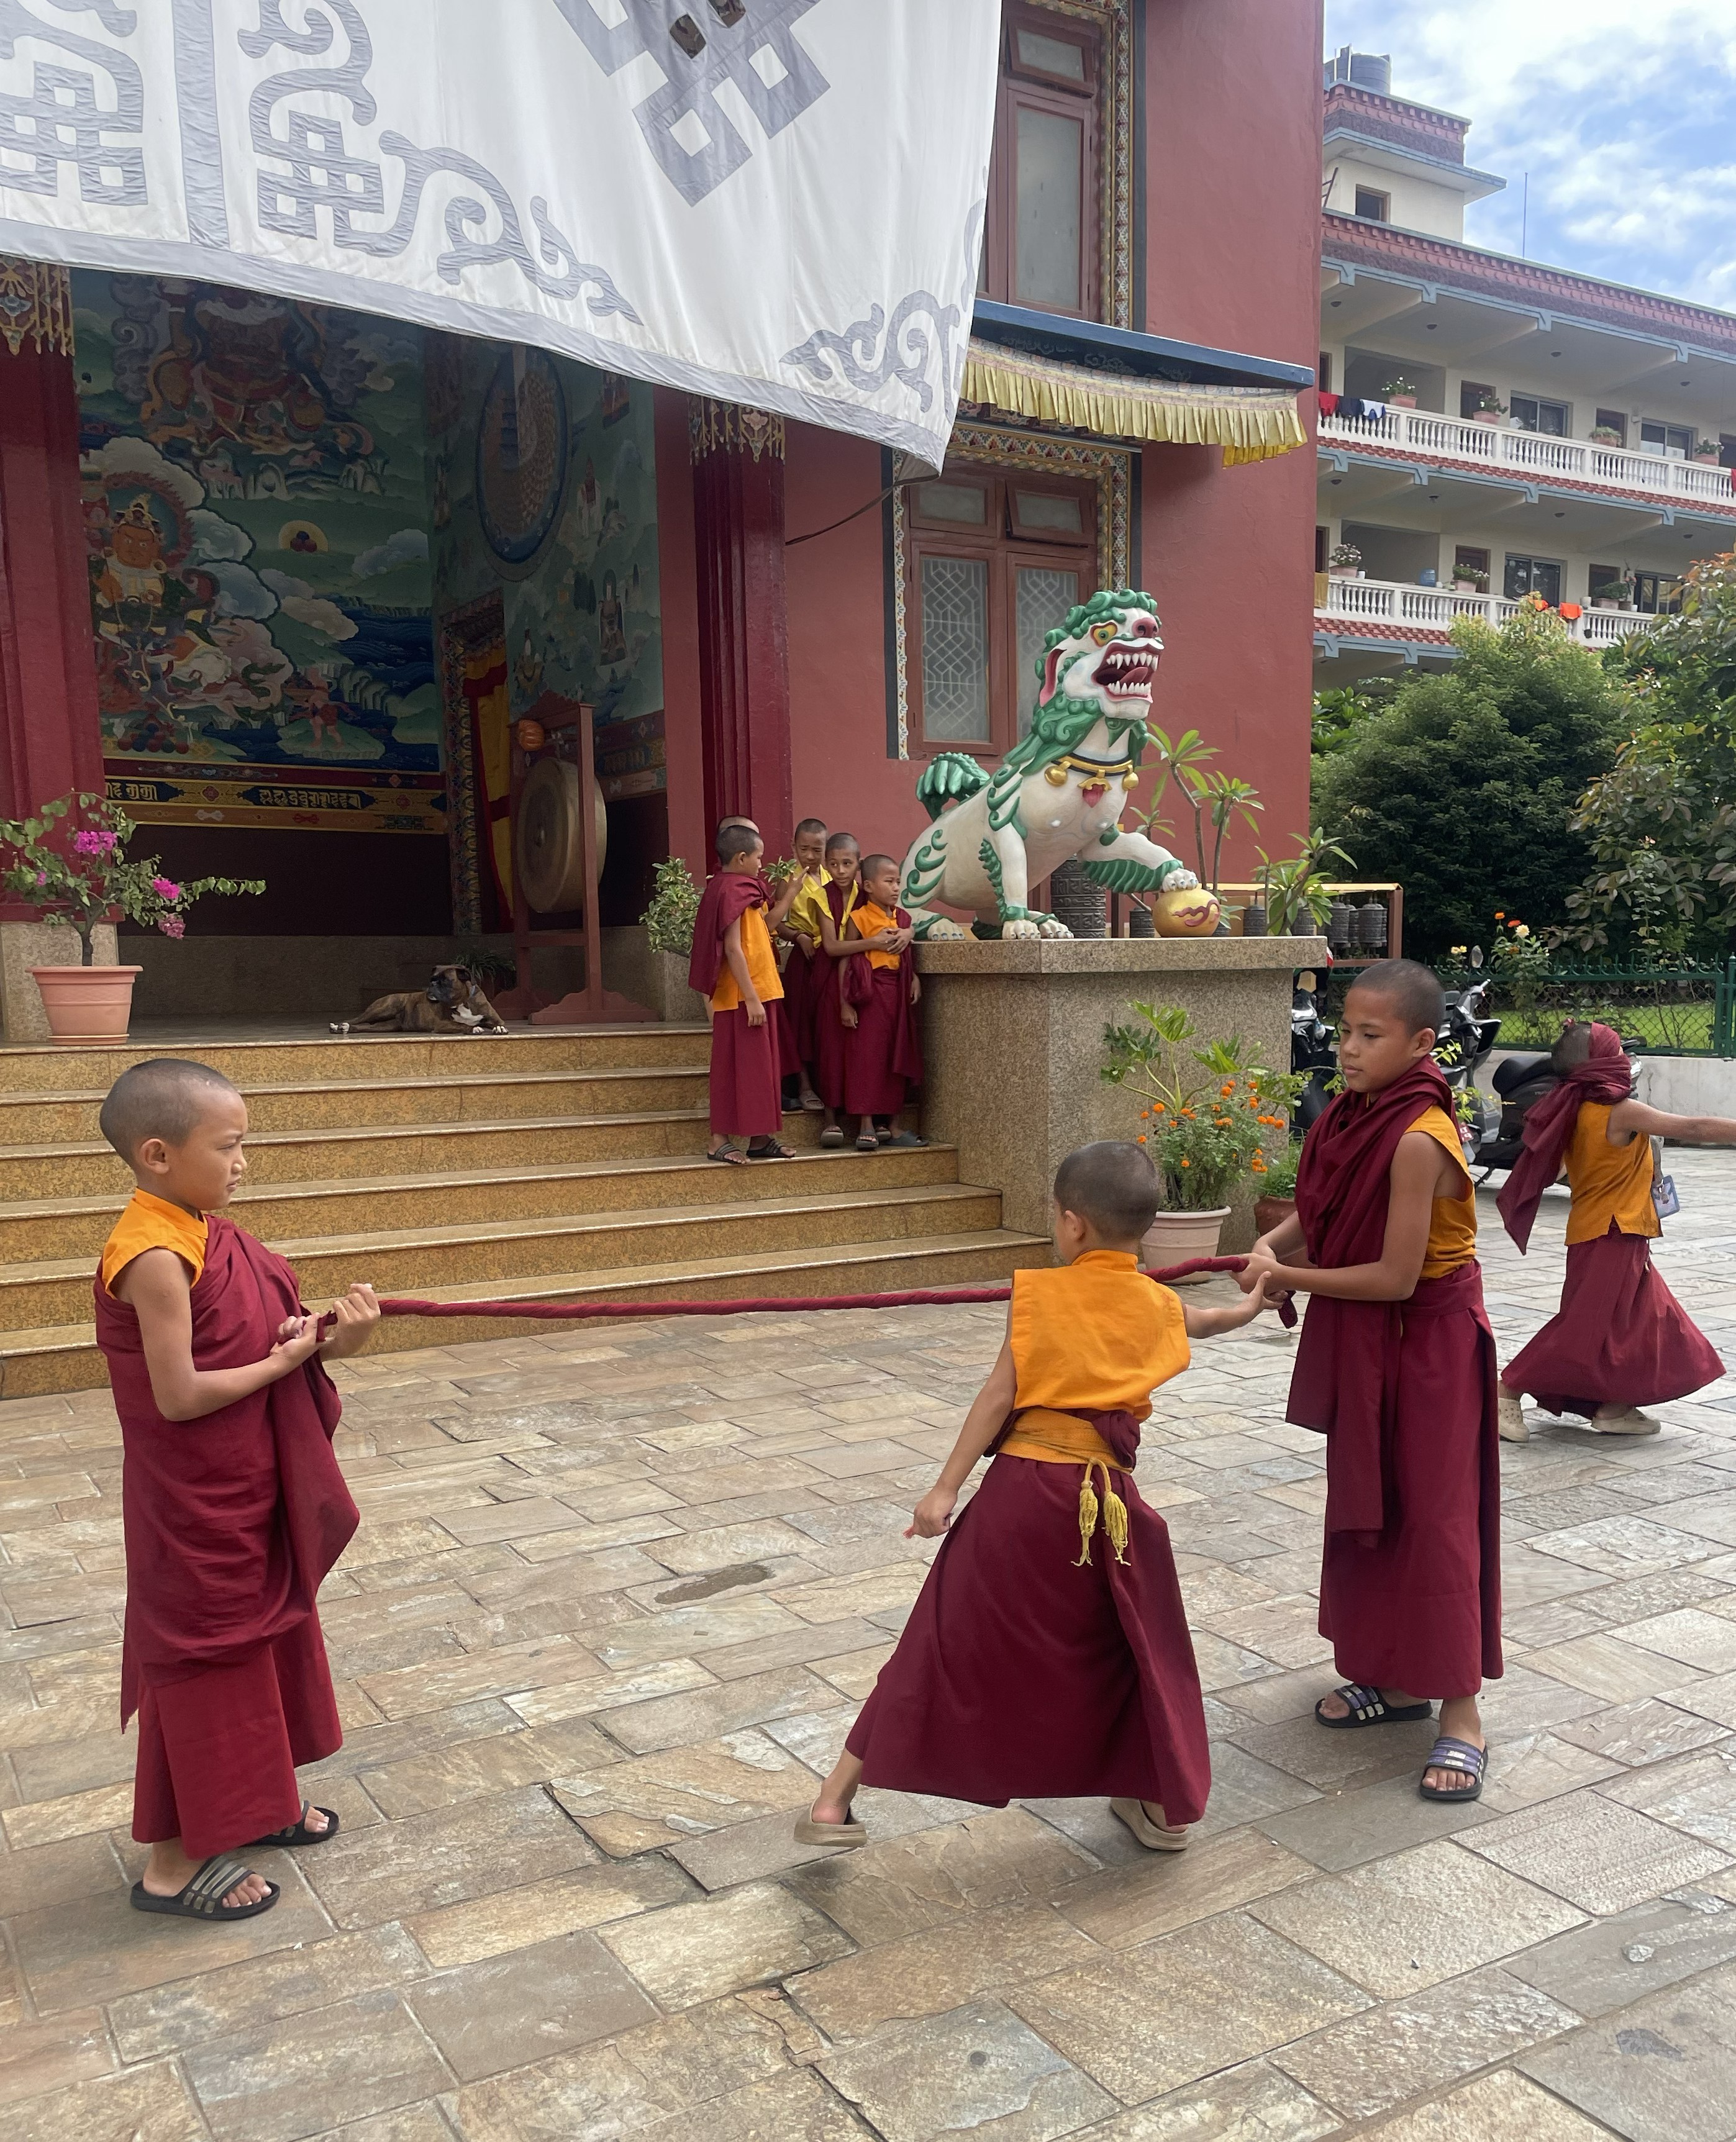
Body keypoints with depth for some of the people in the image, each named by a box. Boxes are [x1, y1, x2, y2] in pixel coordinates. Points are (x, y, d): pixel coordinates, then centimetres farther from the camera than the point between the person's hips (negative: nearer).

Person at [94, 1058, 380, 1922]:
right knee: (201, 1662, 4)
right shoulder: (156, 1258, -24)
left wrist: (330, 1340, -12)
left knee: (261, 1636, 21)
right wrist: (282, 1362, -16)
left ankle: (249, 1800, 40)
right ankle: (175, 1862, 20)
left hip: (249, 1495, 9)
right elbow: (180, 1395, -25)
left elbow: (252, 1344, 5)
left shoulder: (210, 1234, 3)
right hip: (194, 1508, -9)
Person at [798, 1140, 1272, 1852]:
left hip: (1020, 1488, -2)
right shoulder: (1159, 1306, 9)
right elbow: (1205, 1322, 33)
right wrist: (1247, 1308, 56)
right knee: (1138, 1647, 24)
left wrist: (946, 1489, -7)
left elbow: (999, 1396, -9)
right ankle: (1164, 1804, 34)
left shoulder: (1040, 1293, -2)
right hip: (1108, 1499, 2)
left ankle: (835, 1799, 10)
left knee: (945, 1643, 5)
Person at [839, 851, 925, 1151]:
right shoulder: (859, 918, -6)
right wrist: (845, 1003, -13)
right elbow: (845, 960, -8)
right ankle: (867, 1126, 0)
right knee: (867, 1056, -5)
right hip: (869, 993, -6)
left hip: (898, 992, 6)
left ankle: (892, 1126, 16)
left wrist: (915, 978, 1)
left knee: (898, 1058, 8)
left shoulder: (903, 918, 12)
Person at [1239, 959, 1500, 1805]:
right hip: (1364, 1346, 8)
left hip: (1426, 1348, -8)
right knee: (1367, 1508, 16)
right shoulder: (1355, 1117, -2)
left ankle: (1461, 1713, 10)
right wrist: (1274, 1245, -10)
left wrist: (1289, 1276, -16)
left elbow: (1395, 1276, -25)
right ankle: (1395, 1678, 31)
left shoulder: (1418, 1140, -26)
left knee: (1433, 1517, -2)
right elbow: (1320, 1209, 10)